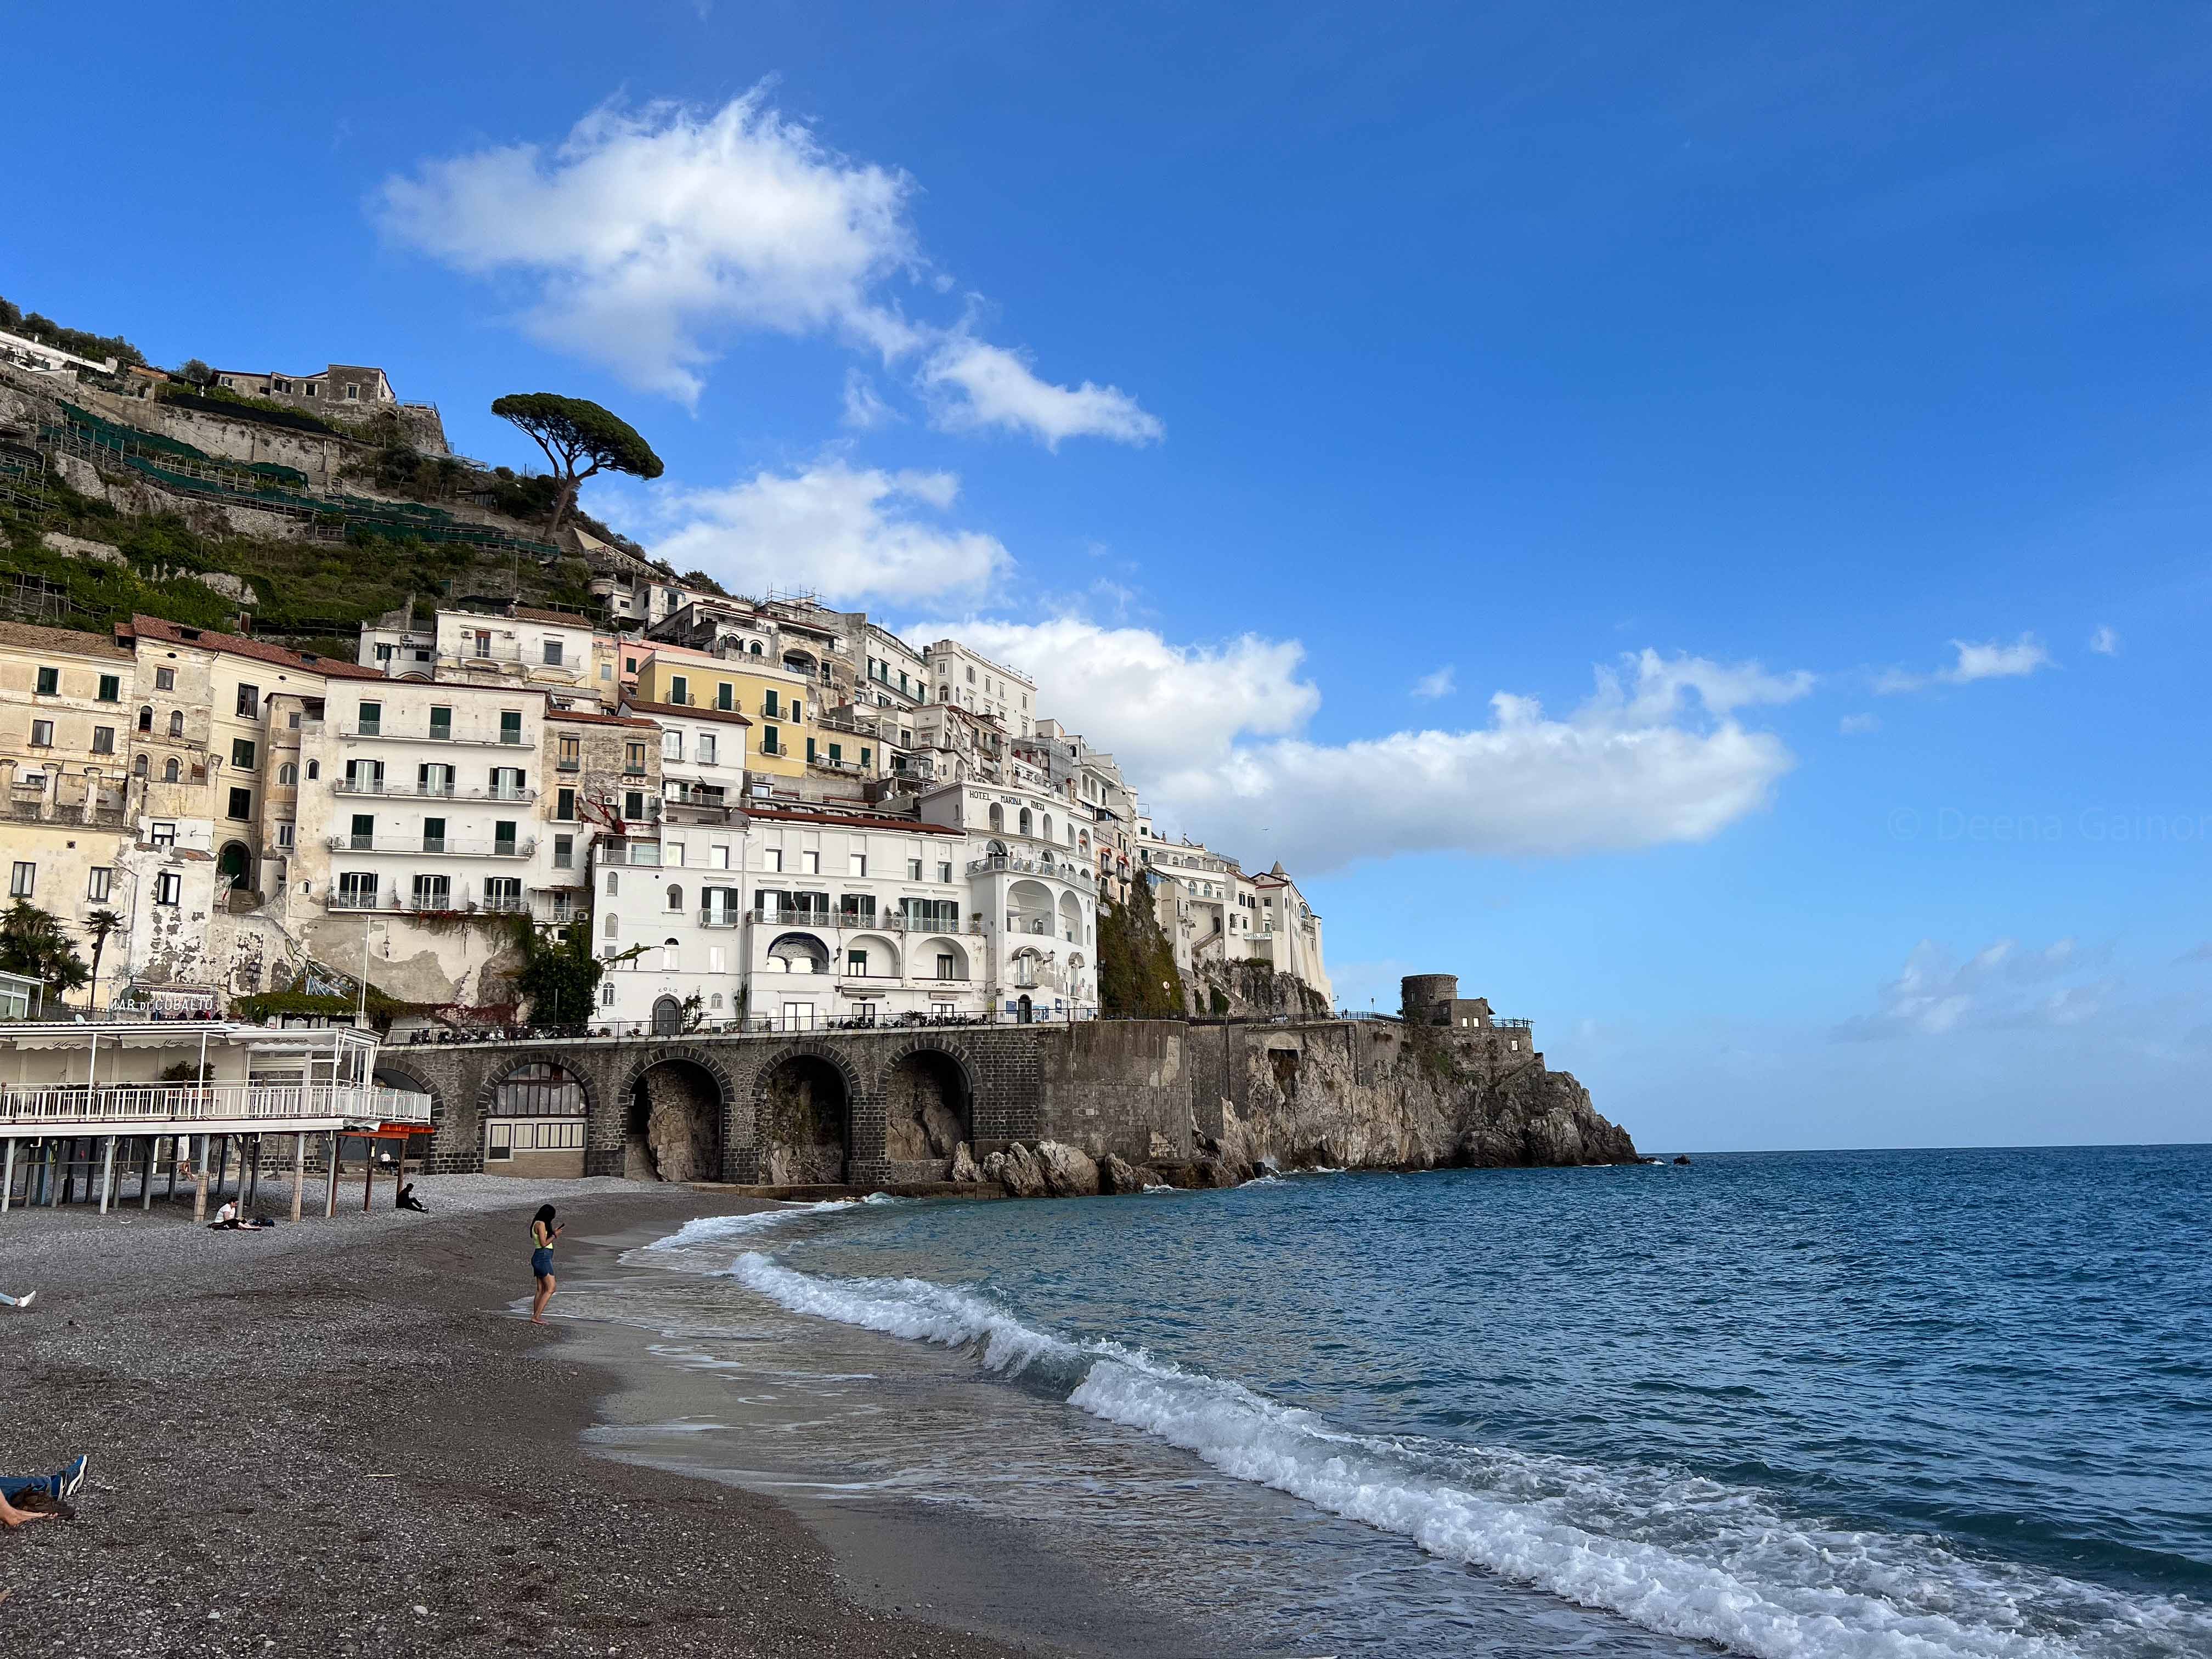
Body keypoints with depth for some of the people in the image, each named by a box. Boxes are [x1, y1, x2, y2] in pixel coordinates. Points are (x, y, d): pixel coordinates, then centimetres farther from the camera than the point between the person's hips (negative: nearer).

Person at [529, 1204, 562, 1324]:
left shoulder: (536, 1223, 16)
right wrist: (554, 1236, -5)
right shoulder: (541, 1224, -13)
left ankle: (536, 1317, 11)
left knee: (541, 1290, 11)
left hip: (539, 1259, 10)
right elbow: (544, 1243, -17)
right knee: (550, 1289, -10)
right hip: (543, 1257, -10)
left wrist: (553, 1233, 18)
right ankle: (536, 1317, -12)